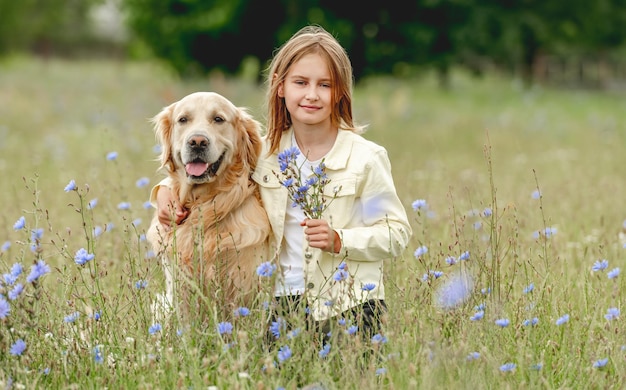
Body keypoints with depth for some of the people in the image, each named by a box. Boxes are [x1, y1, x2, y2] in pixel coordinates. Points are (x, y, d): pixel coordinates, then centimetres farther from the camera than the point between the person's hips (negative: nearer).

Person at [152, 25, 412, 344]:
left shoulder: (365, 159, -6)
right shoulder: (265, 153, 5)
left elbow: (397, 233, -5)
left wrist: (340, 241, -18)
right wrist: (166, 189, 3)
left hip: (350, 309, -3)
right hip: (284, 303, 3)